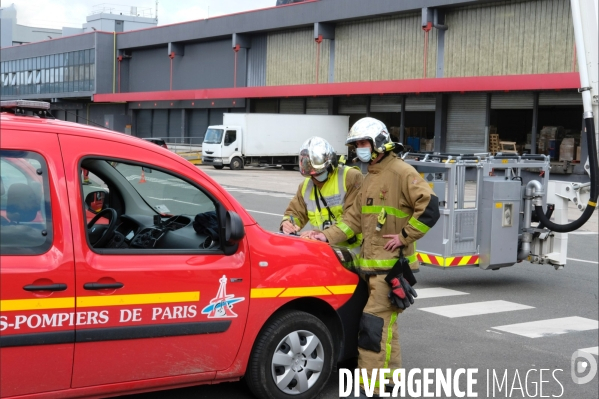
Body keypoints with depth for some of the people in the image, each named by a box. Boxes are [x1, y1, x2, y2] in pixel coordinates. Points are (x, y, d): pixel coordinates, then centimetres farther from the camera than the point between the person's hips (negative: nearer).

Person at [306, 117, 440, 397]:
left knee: (374, 324, -11)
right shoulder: (369, 179, 19)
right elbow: (355, 218, 16)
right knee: (385, 323, 16)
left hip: (391, 264, -9)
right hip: (372, 263, 9)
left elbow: (429, 208, -18)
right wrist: (328, 236, 5)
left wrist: (405, 235, -17)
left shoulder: (401, 172, -10)